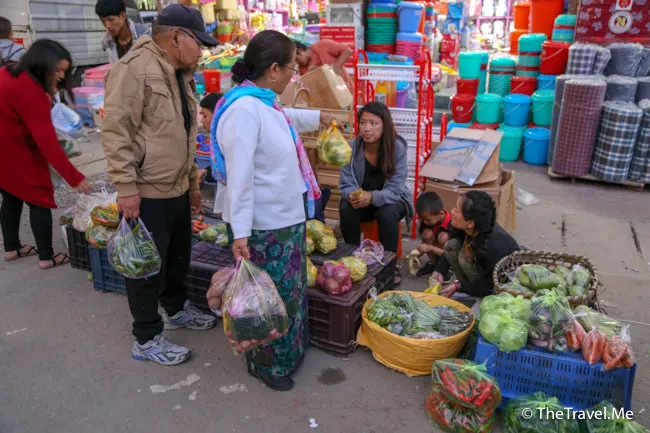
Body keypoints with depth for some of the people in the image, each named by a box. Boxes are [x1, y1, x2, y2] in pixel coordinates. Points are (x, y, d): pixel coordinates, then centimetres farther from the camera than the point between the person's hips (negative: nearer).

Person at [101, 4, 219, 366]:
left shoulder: (180, 75, 14)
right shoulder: (135, 68, -16)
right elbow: (116, 130, -21)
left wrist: (193, 181, 20)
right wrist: (126, 186, -23)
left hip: (177, 190, 9)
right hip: (146, 193, -9)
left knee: (179, 256, 21)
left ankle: (176, 309, 43)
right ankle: (147, 339, 19)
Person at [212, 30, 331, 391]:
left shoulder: (265, 102, 6)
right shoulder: (245, 109, -24)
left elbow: (287, 117, 31)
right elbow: (239, 174, -28)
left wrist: (318, 117, 47)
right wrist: (240, 232, -29)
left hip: (286, 217, 10)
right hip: (263, 226, -10)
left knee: (289, 290, 24)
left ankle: (287, 351, 46)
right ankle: (265, 364, 30)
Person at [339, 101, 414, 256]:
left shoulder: (398, 148, -21)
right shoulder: (351, 147, -16)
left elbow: (394, 189, -24)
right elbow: (345, 185, -13)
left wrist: (372, 197, -43)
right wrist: (352, 195, -37)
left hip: (391, 199, -1)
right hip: (360, 199, 2)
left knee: (387, 213, -33)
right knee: (346, 210, -28)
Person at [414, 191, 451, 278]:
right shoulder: (426, 221, -14)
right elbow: (425, 241, -2)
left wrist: (430, 248, -39)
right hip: (436, 252, 5)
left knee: (443, 236, -34)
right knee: (427, 233, -24)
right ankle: (433, 263, -5)